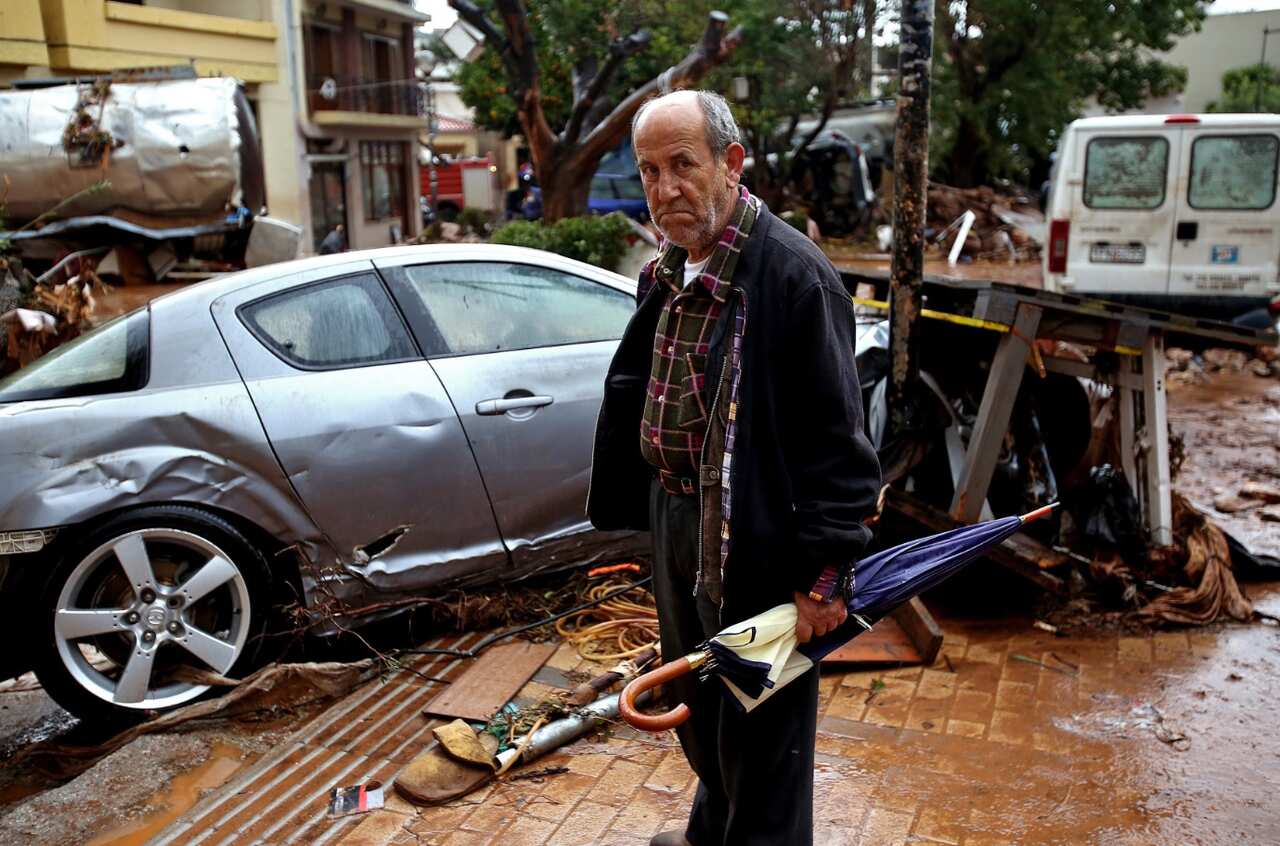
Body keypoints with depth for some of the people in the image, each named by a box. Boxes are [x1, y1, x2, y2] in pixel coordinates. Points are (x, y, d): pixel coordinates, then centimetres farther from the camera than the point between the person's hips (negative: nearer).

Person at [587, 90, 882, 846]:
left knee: (761, 728, 7)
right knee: (696, 700, 26)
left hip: (756, 542, -9)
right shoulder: (667, 273, 6)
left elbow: (836, 435, -20)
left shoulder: (793, 272, -20)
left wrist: (827, 571, -20)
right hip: (676, 524, 9)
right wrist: (647, 507, 16)